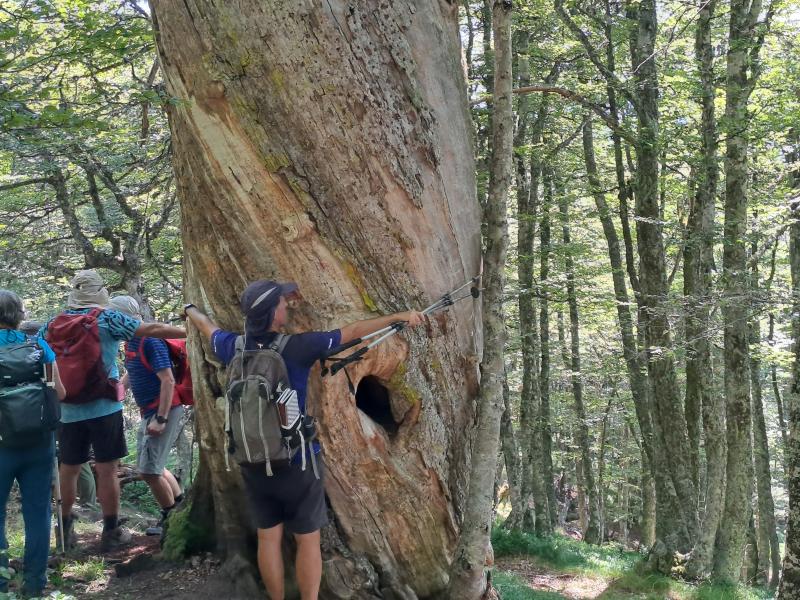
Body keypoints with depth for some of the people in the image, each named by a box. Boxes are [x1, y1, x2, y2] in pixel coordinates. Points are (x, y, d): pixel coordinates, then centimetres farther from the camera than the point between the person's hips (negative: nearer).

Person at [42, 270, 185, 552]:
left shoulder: (52, 325, 6)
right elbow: (152, 330, -8)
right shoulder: (106, 319, -7)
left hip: (69, 411, 5)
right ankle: (111, 532, 8)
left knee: (67, 469, 14)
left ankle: (65, 530, 23)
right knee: (107, 469, 2)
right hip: (103, 408, -4)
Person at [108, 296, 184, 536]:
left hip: (164, 411, -10)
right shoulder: (130, 342, 10)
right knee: (151, 466, 17)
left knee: (149, 470, -8)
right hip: (148, 412, 10)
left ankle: (170, 518, 10)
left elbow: (168, 381, -23)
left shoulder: (150, 341, -19)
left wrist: (161, 419, -25)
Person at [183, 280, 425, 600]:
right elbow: (355, 331, -14)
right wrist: (400, 316, -7)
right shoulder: (297, 347, -18)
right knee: (307, 540, 9)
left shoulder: (235, 347, -3)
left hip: (254, 463, 5)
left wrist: (190, 309, 40)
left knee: (268, 537, 15)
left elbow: (206, 326, 19)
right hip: (297, 462, -5)